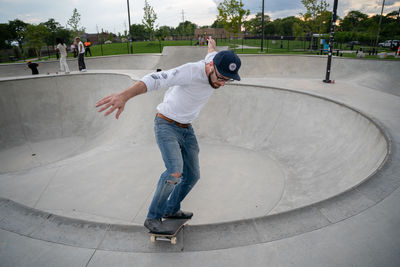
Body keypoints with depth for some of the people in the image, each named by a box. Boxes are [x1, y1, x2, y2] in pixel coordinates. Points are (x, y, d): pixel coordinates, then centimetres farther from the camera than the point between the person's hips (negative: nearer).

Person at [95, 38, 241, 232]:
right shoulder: (191, 71, -30)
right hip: (166, 125, -7)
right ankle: (153, 217, -4)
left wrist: (211, 43, 44)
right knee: (175, 172, -26)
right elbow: (155, 79, -42)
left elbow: (211, 54, 19)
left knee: (192, 176, 10)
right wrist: (124, 96, -56)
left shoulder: (216, 61, -6)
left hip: (186, 128, 8)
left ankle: (171, 210, 33)